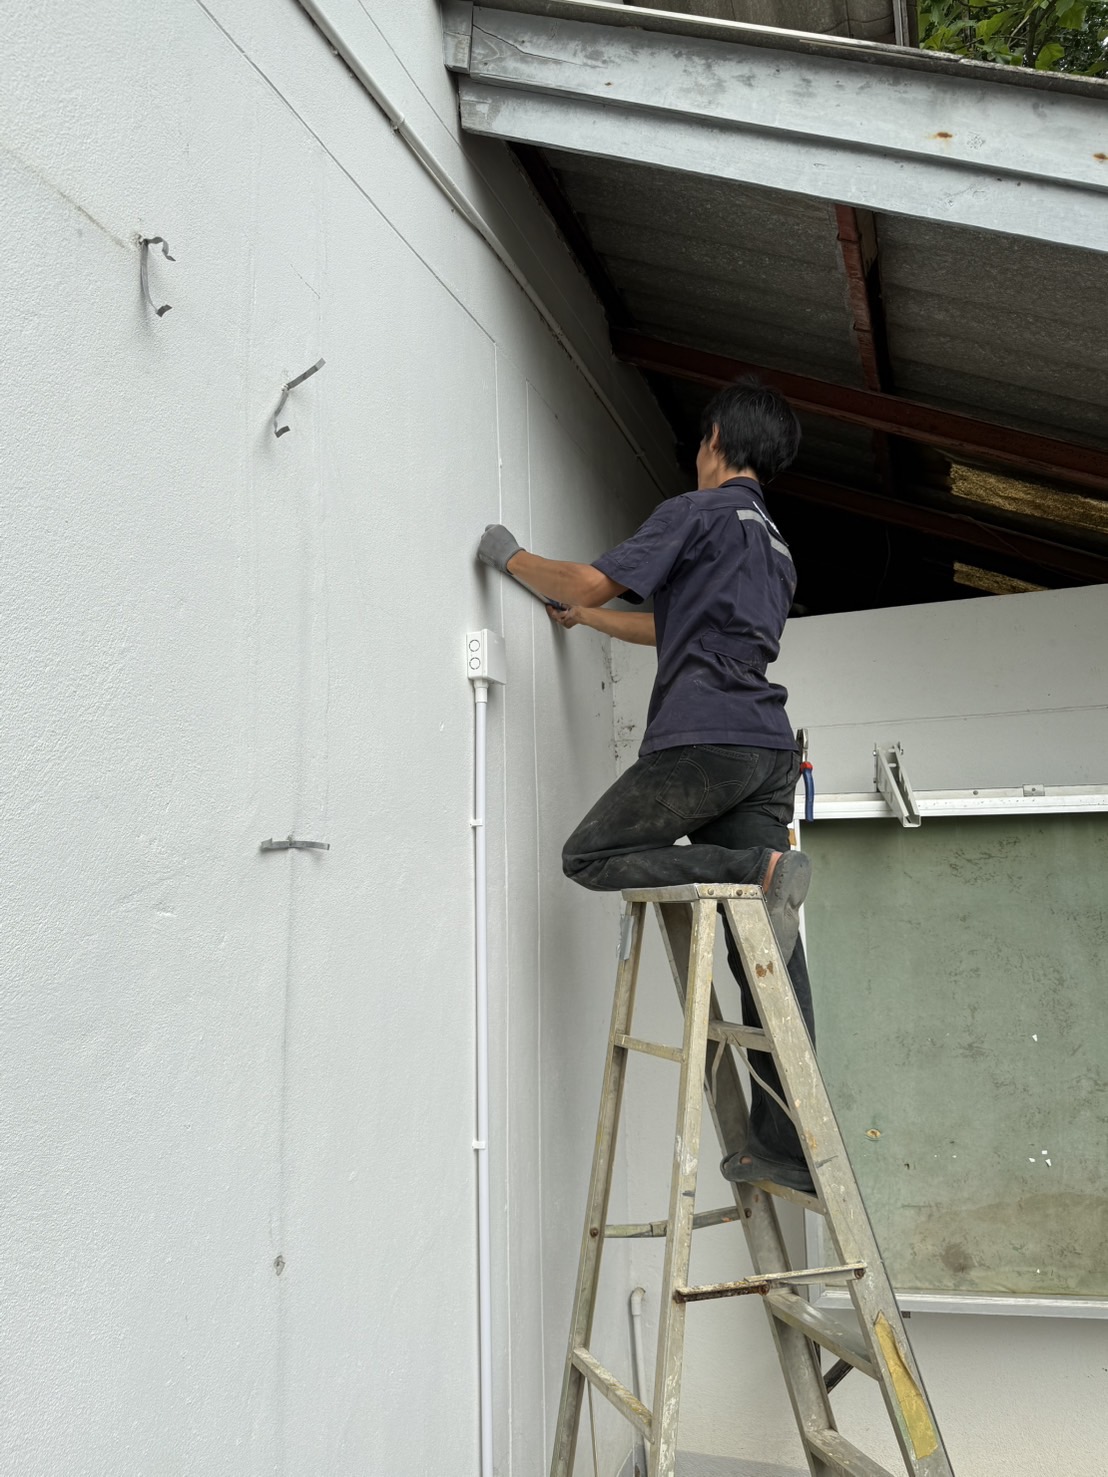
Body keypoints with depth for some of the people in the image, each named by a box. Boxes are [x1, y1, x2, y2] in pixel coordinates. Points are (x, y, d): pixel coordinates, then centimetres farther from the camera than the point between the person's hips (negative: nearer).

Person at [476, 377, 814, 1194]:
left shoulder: (698, 511, 4)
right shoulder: (775, 545, 30)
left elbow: (592, 581, -4)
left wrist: (511, 556, 14)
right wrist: (580, 618, 44)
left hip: (704, 736, -8)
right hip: (770, 750, 9)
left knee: (591, 855, 1)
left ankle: (761, 868, -16)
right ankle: (789, 1146, 3)